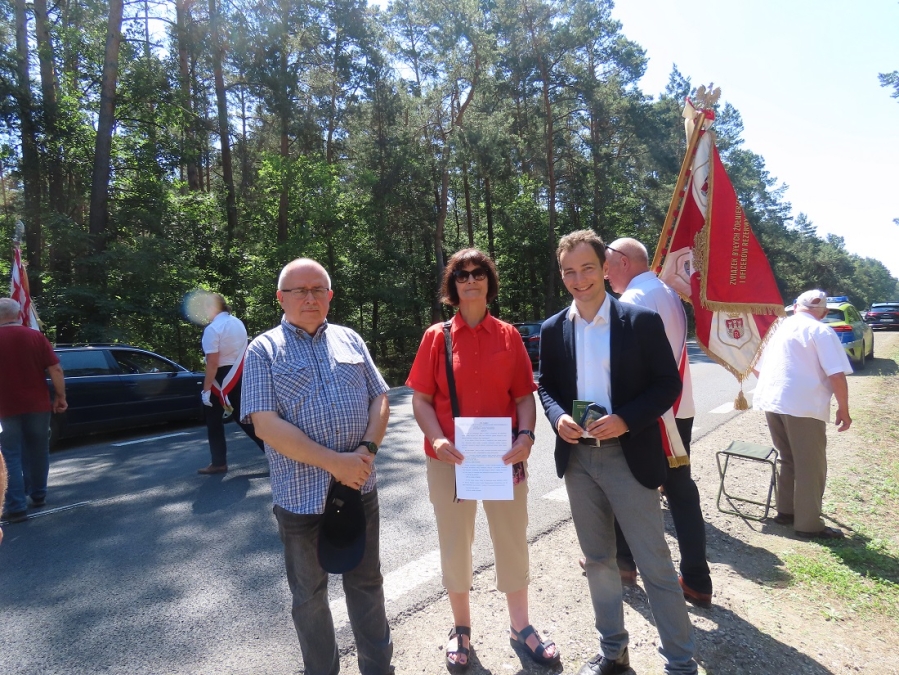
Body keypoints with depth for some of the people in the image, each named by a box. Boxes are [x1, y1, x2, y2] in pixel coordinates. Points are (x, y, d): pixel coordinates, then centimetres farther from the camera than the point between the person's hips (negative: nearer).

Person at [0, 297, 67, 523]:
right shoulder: (36, 336, -3)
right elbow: (55, 370, -6)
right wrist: (60, 396, 3)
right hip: (36, 405, 2)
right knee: (37, 451, 16)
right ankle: (38, 495, 28)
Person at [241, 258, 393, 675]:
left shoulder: (349, 340, 7)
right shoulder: (264, 350, -4)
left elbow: (379, 398, 7)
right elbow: (266, 424, -13)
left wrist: (368, 448, -12)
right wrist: (334, 462, -19)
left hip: (361, 487, 3)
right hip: (302, 494, -2)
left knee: (367, 582, 17)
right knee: (309, 594, 16)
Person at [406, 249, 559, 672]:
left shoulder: (508, 335, 1)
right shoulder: (437, 336, -3)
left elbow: (524, 396, 2)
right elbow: (421, 400, -3)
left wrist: (526, 435, -15)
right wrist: (437, 440, -18)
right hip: (450, 459, -1)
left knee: (512, 541, 14)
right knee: (455, 544, 14)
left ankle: (520, 627, 37)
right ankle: (461, 628, 37)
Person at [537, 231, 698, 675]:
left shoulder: (641, 320, -7)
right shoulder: (553, 329, 4)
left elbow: (669, 383, -6)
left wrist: (626, 420, -20)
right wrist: (558, 417, -11)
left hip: (629, 456, -4)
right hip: (578, 458, 4)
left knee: (655, 563, 5)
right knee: (598, 559, 17)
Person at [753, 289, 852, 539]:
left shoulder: (778, 328, 16)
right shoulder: (821, 331, -3)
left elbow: (758, 368, 22)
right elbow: (837, 375, -11)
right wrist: (843, 410, -1)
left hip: (772, 402, 6)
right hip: (804, 406, -6)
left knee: (788, 460, 20)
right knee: (810, 467, 4)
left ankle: (785, 511, 27)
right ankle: (809, 524, 11)